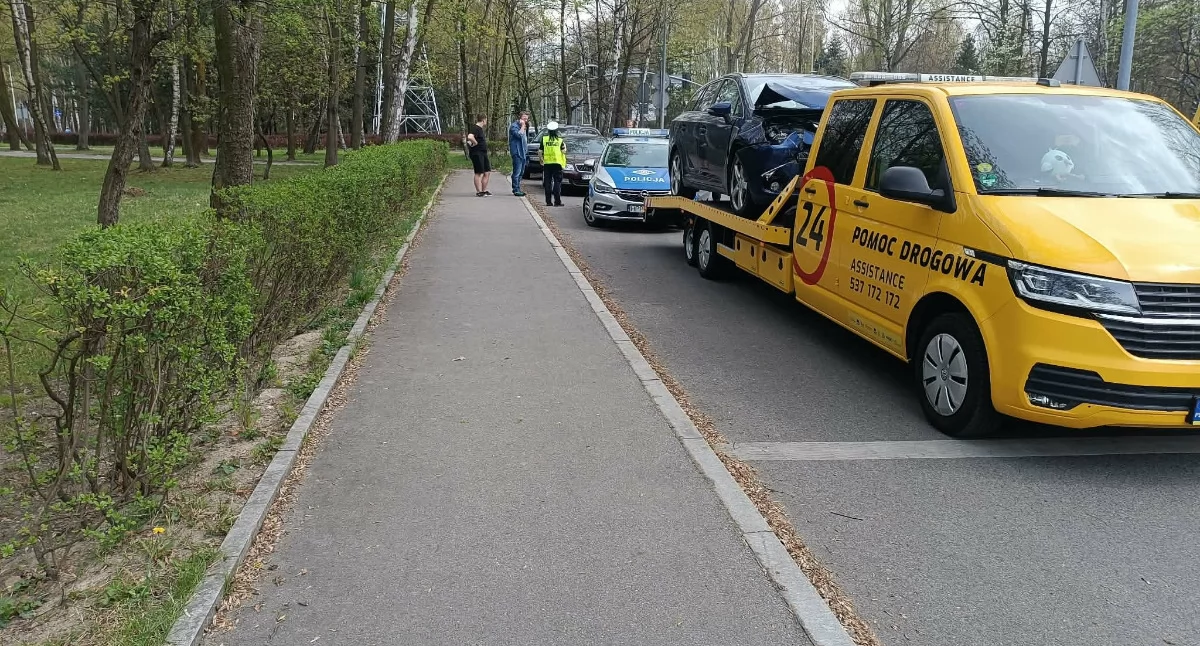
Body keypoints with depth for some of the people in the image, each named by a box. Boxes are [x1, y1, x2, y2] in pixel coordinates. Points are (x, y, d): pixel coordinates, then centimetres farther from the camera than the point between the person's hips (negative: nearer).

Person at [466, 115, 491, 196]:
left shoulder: (481, 129, 17)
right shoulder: (475, 128, -15)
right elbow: (470, 137, -32)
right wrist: (475, 143, -18)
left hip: (483, 153, 10)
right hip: (477, 154, -10)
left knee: (487, 172, 11)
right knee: (479, 173, -5)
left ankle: (484, 190, 19)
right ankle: (479, 192, 1)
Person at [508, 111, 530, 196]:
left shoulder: (525, 127, 20)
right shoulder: (514, 126, -8)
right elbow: (519, 135, -24)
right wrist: (522, 126, -14)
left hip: (523, 152, 9)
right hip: (517, 152, -9)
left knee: (521, 172, 11)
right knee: (517, 172, -11)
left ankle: (517, 189, 18)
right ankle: (516, 190, -9)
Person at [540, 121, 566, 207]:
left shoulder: (544, 139, -1)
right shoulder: (560, 140, -3)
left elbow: (540, 152, 0)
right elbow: (564, 151, -3)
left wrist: (541, 160, 15)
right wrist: (564, 146, 16)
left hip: (547, 163, 1)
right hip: (557, 163, -1)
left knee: (548, 183, 6)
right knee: (557, 182, 2)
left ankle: (548, 201, 5)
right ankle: (557, 201, -4)